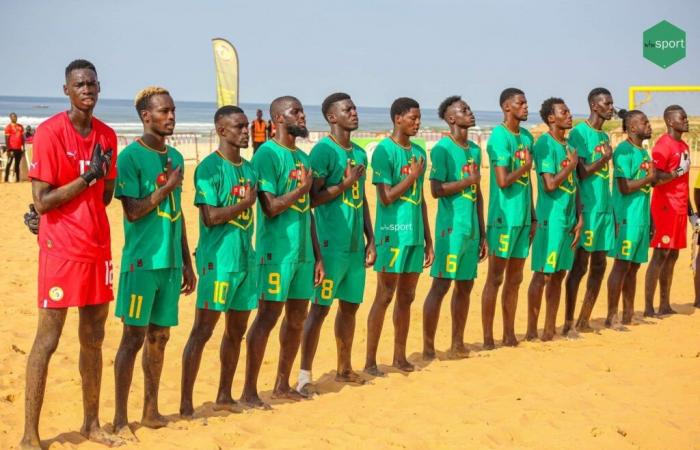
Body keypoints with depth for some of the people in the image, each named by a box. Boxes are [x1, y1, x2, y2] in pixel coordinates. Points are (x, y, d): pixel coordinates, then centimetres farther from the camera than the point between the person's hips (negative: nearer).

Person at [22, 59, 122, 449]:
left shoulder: (107, 135, 9)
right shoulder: (50, 132, -10)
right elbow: (42, 201, -14)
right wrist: (87, 176, -17)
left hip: (98, 247, 6)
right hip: (61, 249, -6)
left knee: (94, 338, 12)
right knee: (48, 339, -3)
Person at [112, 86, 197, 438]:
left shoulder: (175, 157, 13)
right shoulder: (130, 156, -9)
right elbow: (133, 211, -15)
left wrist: (186, 262, 16)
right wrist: (167, 186, -11)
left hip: (170, 261, 7)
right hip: (142, 261, -6)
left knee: (159, 336, 12)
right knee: (134, 337, -3)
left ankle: (151, 411, 22)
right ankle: (120, 419, 5)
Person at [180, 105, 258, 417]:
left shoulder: (249, 168, 13)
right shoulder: (210, 167, -10)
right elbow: (210, 217, -19)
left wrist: (251, 258, 16)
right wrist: (245, 203, -9)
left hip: (245, 259, 8)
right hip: (217, 260, -8)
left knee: (237, 330, 14)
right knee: (203, 330, -4)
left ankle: (224, 396, 26)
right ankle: (186, 403, 1)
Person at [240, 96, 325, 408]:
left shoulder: (302, 157, 15)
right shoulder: (268, 153, -10)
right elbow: (270, 207, -19)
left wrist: (317, 256, 15)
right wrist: (302, 188, -9)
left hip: (303, 251, 8)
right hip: (277, 250, -8)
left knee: (297, 317, 12)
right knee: (268, 316, -5)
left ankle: (282, 385, 25)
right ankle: (249, 392, 3)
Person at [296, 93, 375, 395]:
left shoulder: (360, 153, 14)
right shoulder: (323, 150, -10)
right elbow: (311, 199, -14)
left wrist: (370, 239, 15)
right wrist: (345, 184, -15)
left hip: (355, 244, 8)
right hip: (331, 244, -8)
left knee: (350, 305, 14)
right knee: (320, 308, -4)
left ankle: (344, 368, 27)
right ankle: (304, 375, 1)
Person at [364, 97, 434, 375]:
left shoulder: (419, 152, 13)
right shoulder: (385, 151, -10)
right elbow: (386, 198, -15)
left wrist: (428, 240, 16)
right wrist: (413, 175, -9)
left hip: (415, 235, 7)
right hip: (393, 234, -7)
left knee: (406, 297, 12)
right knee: (384, 297, -3)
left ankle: (400, 356, 22)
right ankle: (370, 361, 4)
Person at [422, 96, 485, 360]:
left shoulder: (475, 150, 15)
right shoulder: (442, 149, -9)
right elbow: (436, 190, -16)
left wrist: (482, 234, 16)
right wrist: (469, 180, -12)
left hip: (471, 228, 7)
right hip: (451, 227, -7)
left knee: (465, 286, 11)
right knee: (440, 286, -5)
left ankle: (457, 345, 20)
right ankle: (428, 347, 2)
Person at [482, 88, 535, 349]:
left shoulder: (527, 137, 12)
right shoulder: (499, 136, -12)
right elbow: (503, 181, -20)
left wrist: (532, 216, 15)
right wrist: (526, 167, -4)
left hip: (523, 217, 7)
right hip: (503, 217, -7)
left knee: (514, 279, 12)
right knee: (495, 278, -1)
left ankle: (509, 334, 21)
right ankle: (488, 338, 6)